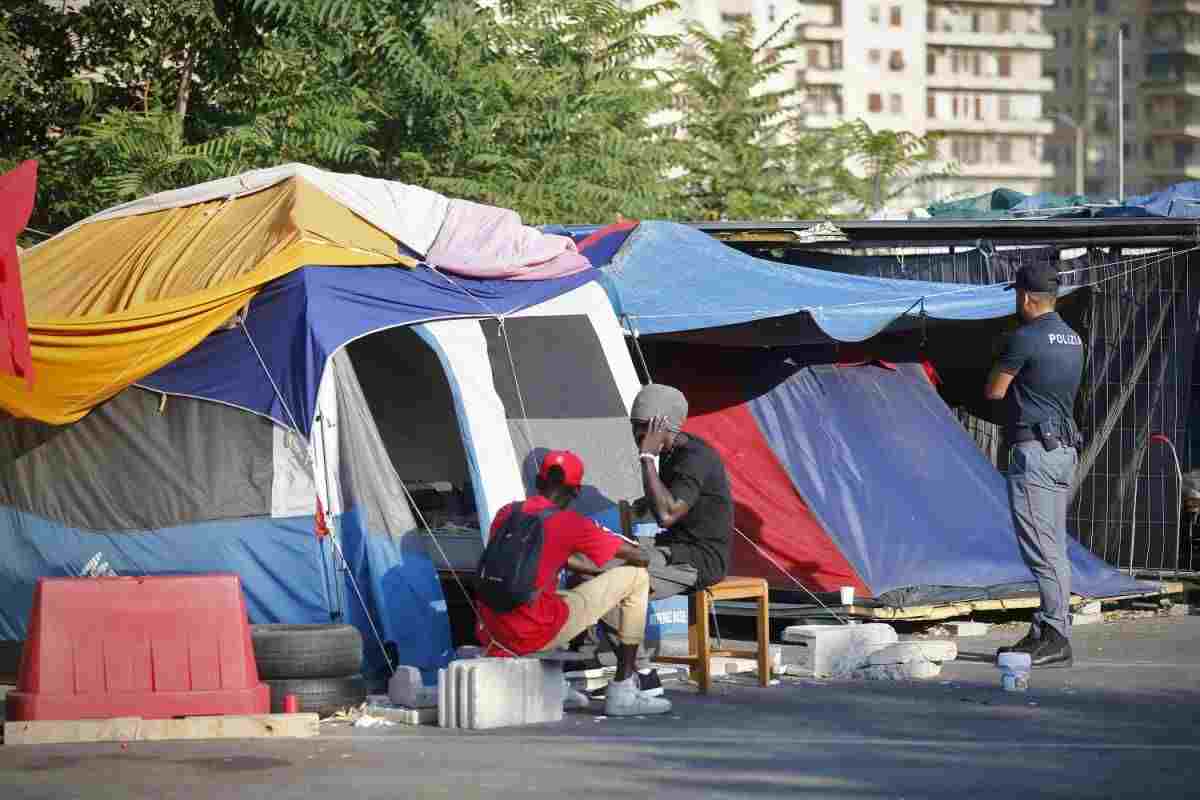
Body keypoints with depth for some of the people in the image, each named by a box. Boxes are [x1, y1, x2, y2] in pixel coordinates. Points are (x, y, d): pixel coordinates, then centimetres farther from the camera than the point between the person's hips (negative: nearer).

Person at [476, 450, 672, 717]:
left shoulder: (506, 513, 11)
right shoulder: (569, 523, -8)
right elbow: (638, 557, -1)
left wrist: (599, 572, 31)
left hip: (492, 633, 7)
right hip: (536, 635, -7)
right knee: (635, 577, 4)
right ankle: (622, 692, 4)